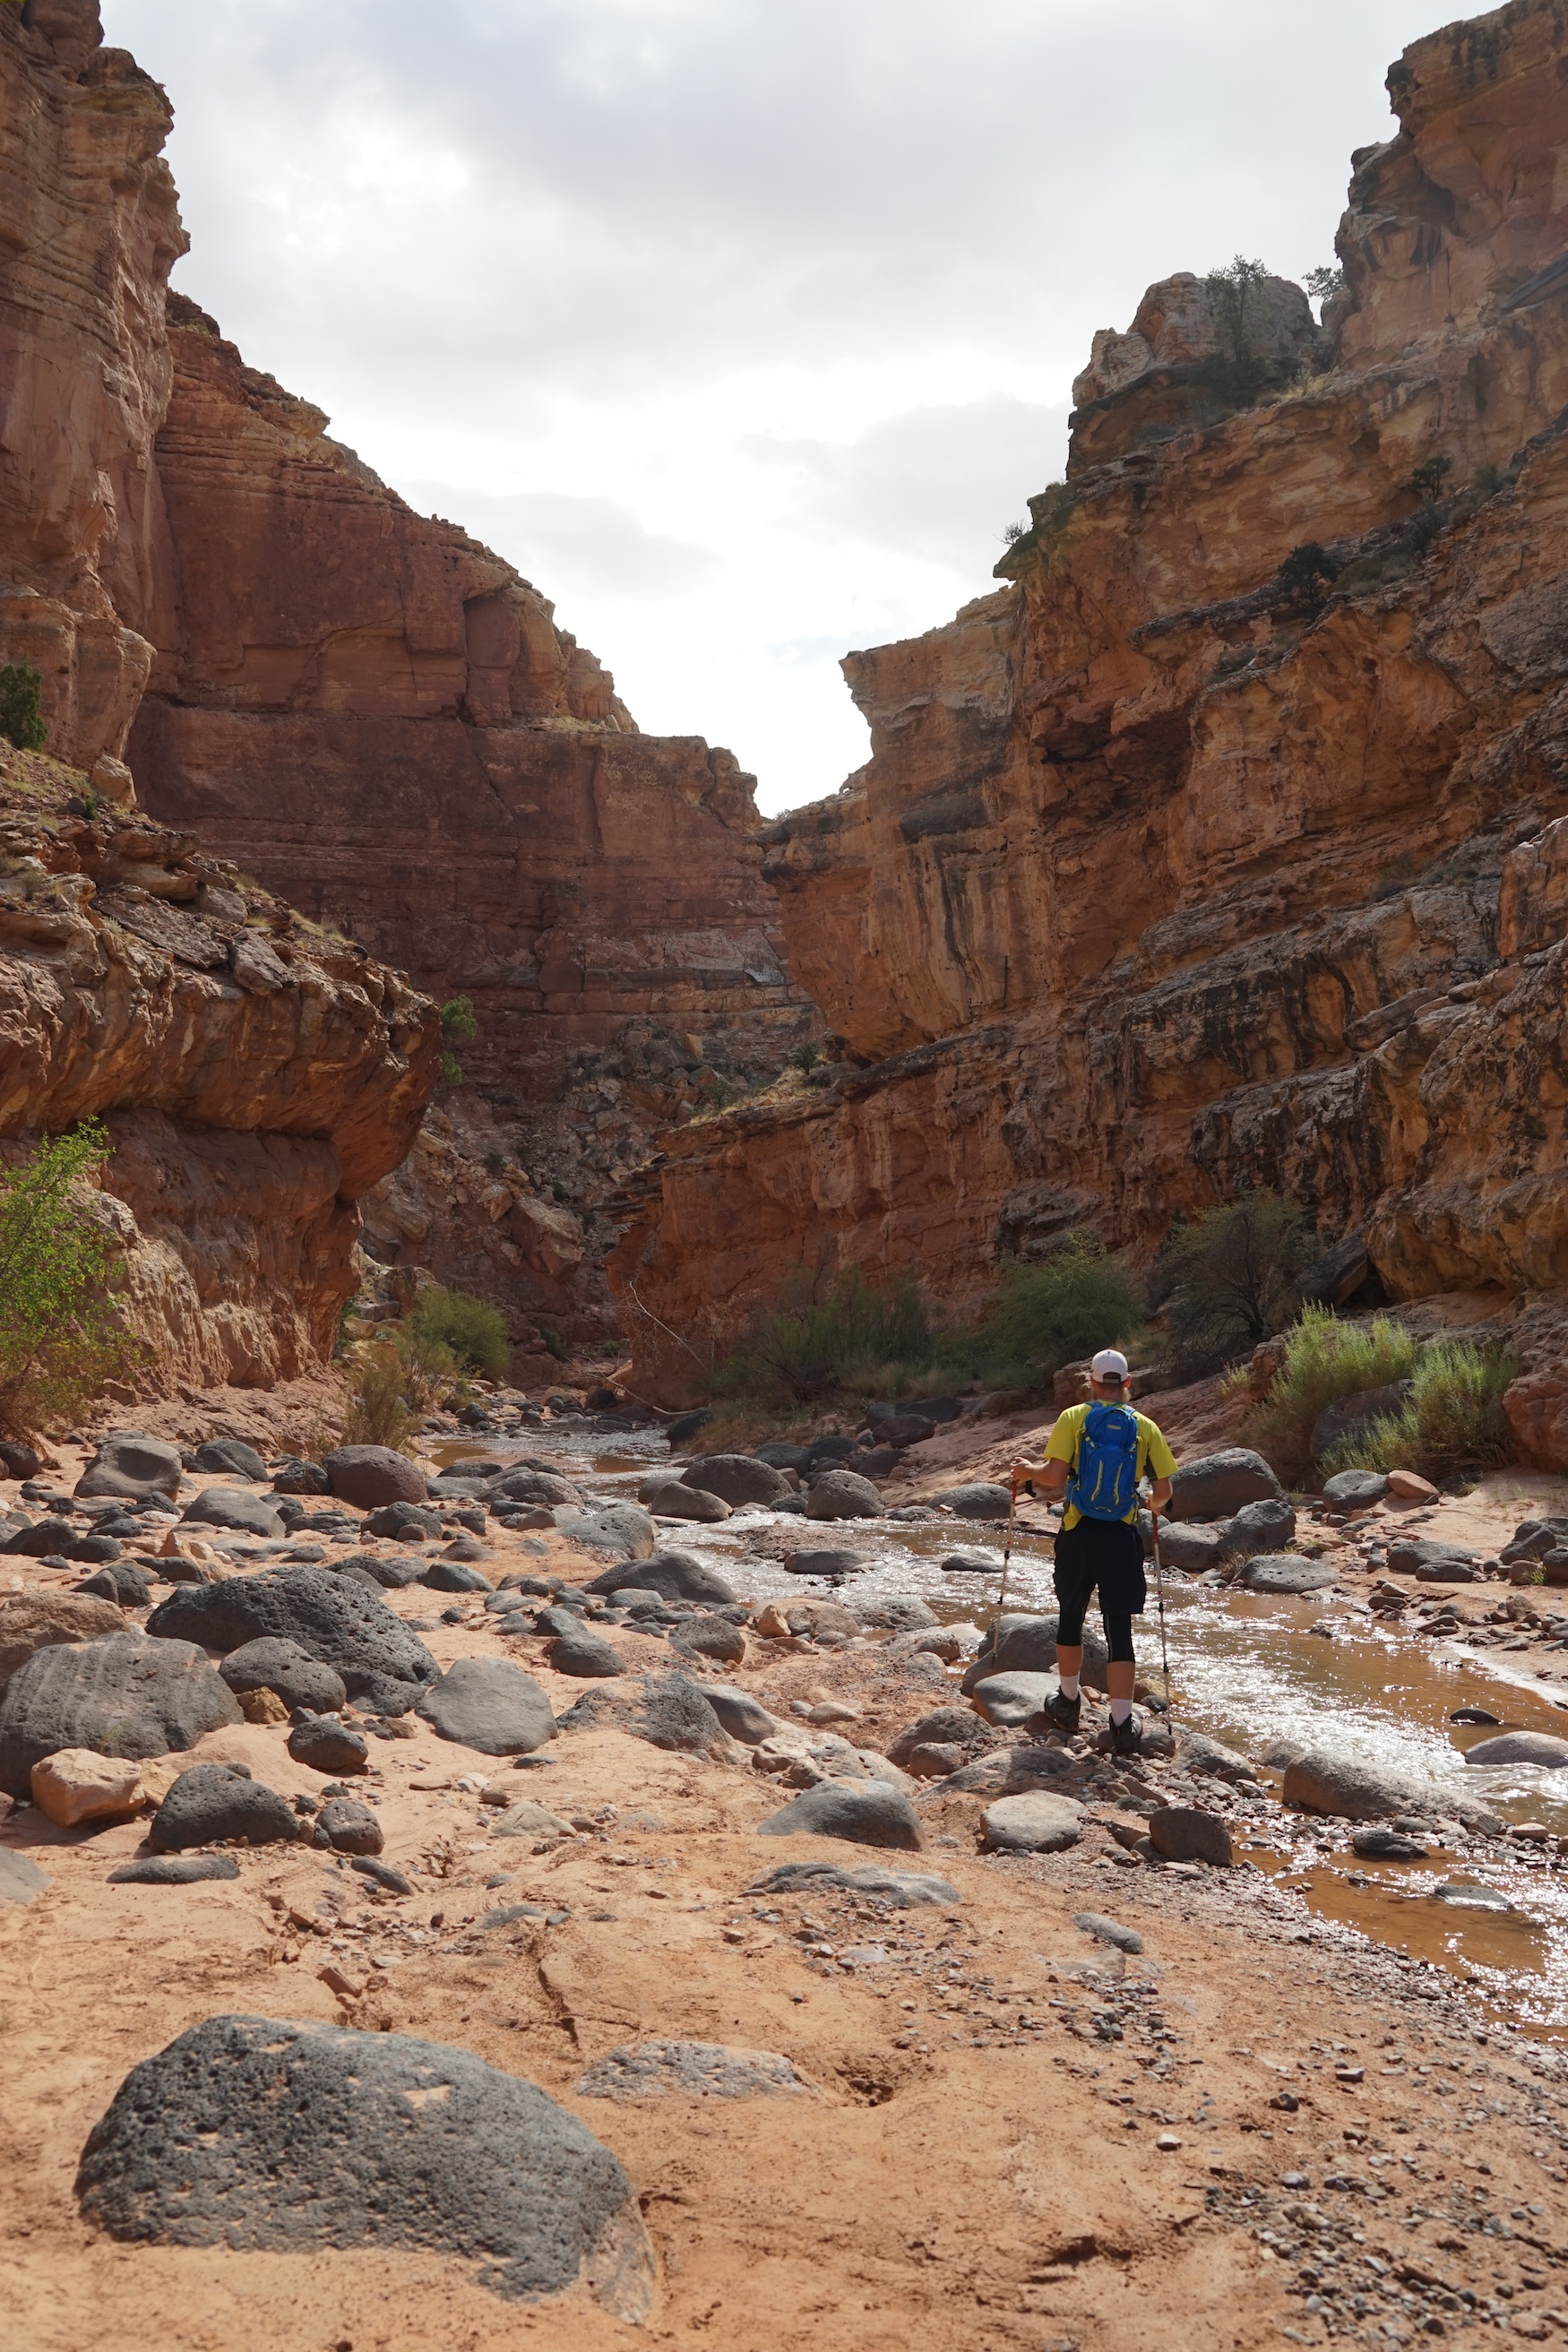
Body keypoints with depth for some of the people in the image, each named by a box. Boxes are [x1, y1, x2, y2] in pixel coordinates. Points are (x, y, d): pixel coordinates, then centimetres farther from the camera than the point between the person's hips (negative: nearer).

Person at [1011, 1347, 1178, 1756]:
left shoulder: (1073, 1418, -4)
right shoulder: (1145, 1427, 1)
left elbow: (1054, 1476, -14)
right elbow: (1164, 1490, 0)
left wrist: (1027, 1471, 6)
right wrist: (1154, 1503, 23)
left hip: (1079, 1534, 0)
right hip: (1123, 1537, 0)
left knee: (1071, 1617, 19)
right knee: (1119, 1629, 3)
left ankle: (1068, 1702, 32)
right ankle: (1122, 1724, 0)